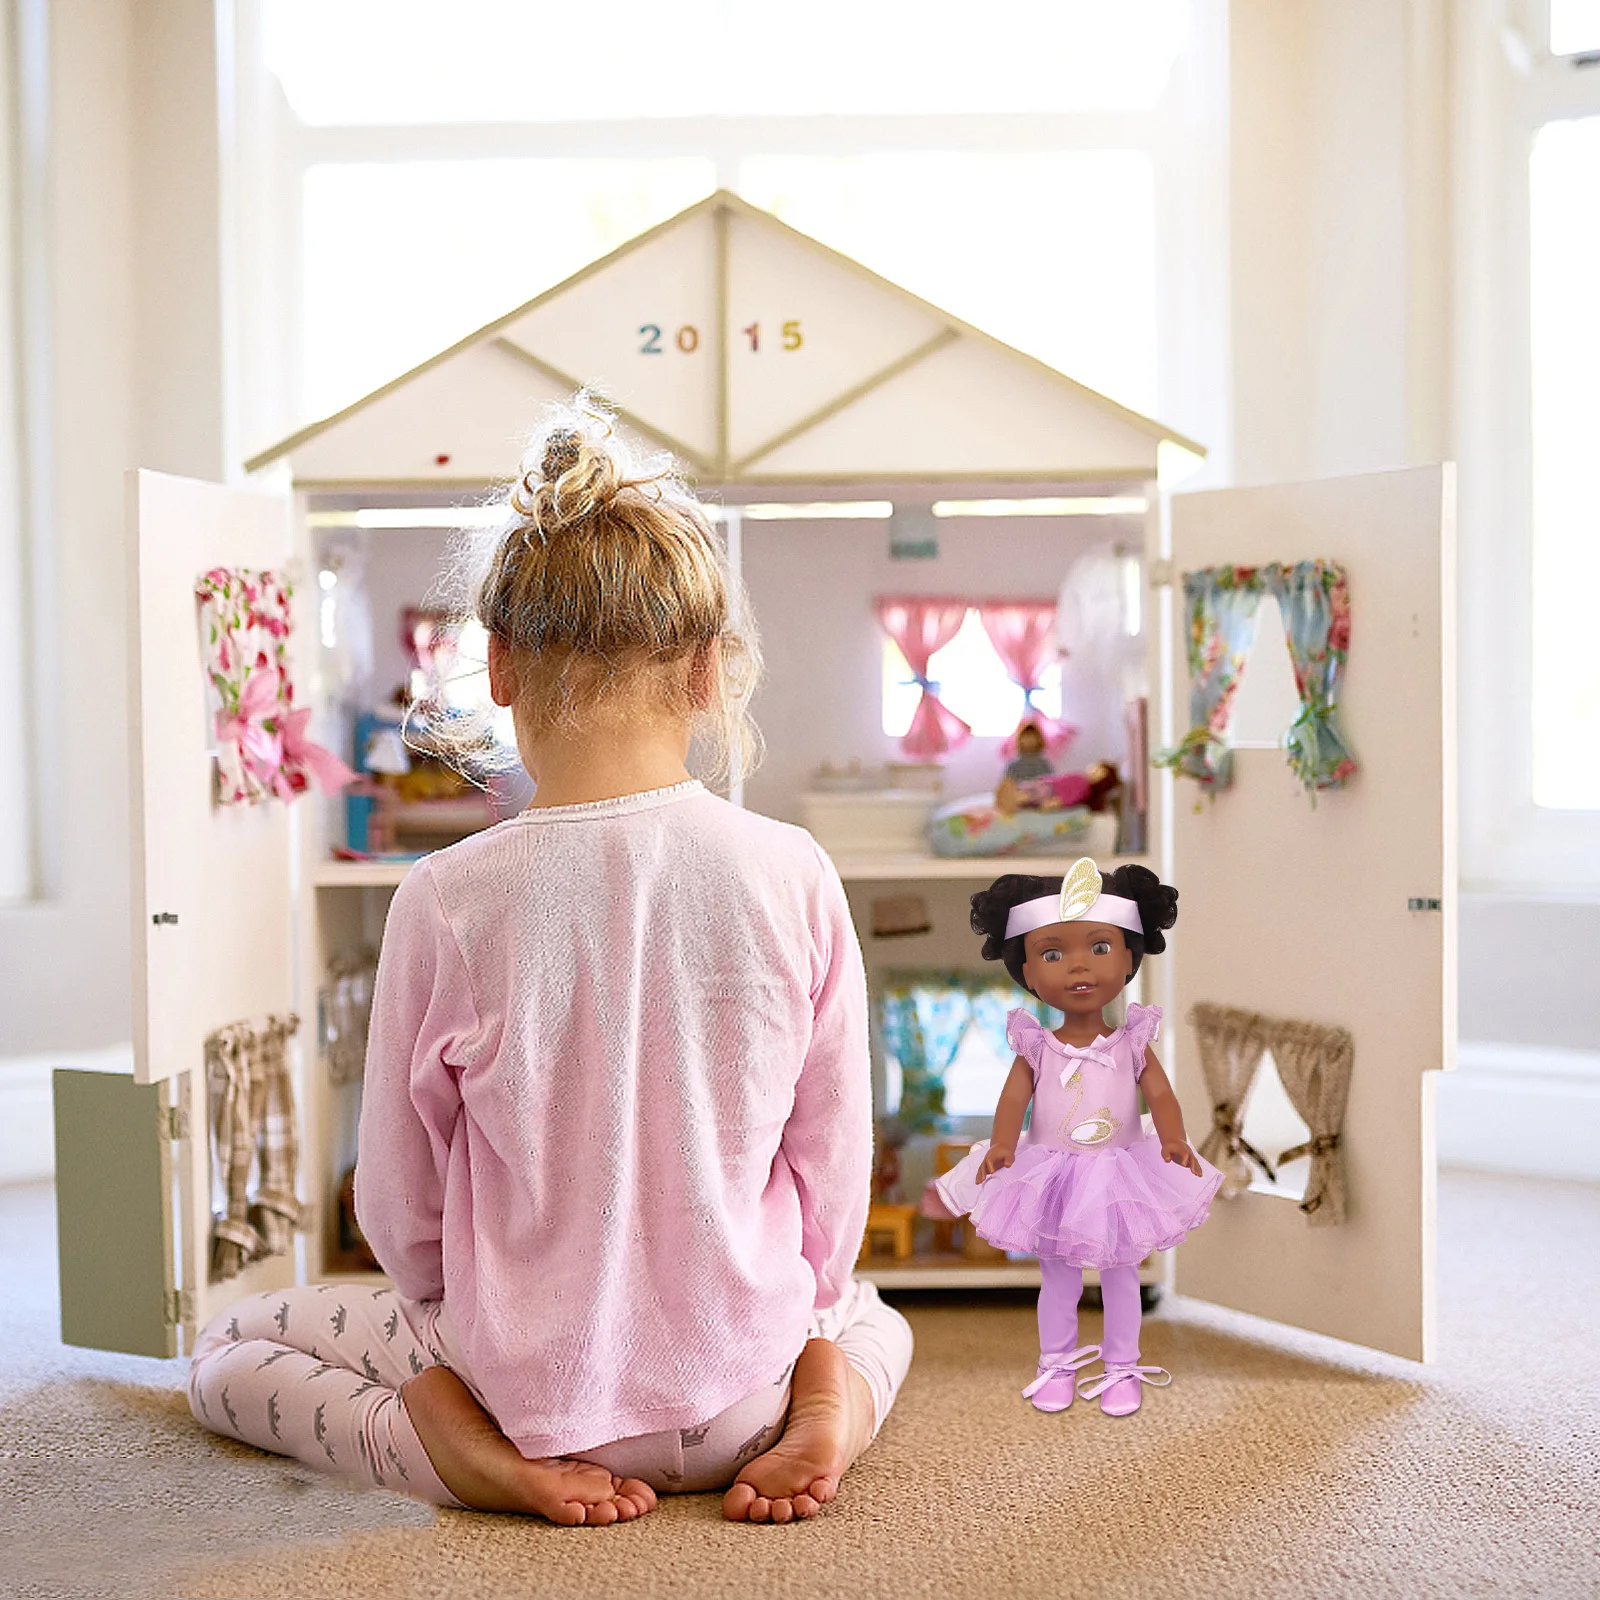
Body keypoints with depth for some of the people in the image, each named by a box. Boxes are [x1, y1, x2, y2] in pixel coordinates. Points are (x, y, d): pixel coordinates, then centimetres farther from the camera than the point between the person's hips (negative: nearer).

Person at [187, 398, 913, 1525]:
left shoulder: (448, 901, -17)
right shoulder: (796, 878, -12)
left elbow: (401, 1214, -6)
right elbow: (837, 1177, -2)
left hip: (537, 1382, -2)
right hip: (737, 1403, 2)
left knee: (229, 1348, 23)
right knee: (874, 1319, 37)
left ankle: (482, 1449, -3)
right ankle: (827, 1402, 2)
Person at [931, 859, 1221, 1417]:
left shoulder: (1132, 1045, -6)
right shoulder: (1037, 1049, -7)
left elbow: (1160, 1094, -15)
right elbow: (1014, 1098, -16)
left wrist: (1174, 1140, -33)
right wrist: (1002, 1143, -34)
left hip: (1119, 1176, 0)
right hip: (1051, 1179, 0)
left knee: (1120, 1276, 13)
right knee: (1058, 1279, 13)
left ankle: (1121, 1368, 28)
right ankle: (1057, 1366, 29)